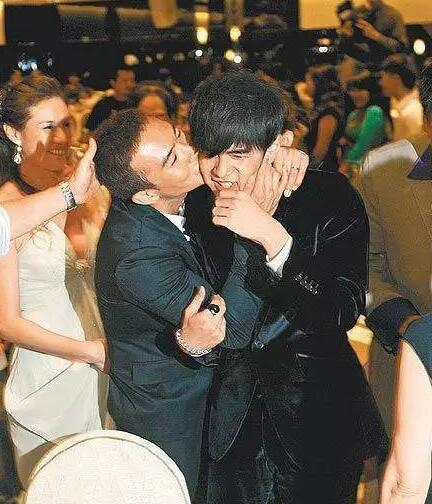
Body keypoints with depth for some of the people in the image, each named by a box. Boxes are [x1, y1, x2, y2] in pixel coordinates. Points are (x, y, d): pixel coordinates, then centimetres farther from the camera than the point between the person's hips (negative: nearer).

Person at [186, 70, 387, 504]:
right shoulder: (196, 208, -5)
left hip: (317, 412, -3)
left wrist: (272, 236, -33)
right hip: (232, 416, 3)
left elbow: (345, 312, -24)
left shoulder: (329, 196, -15)